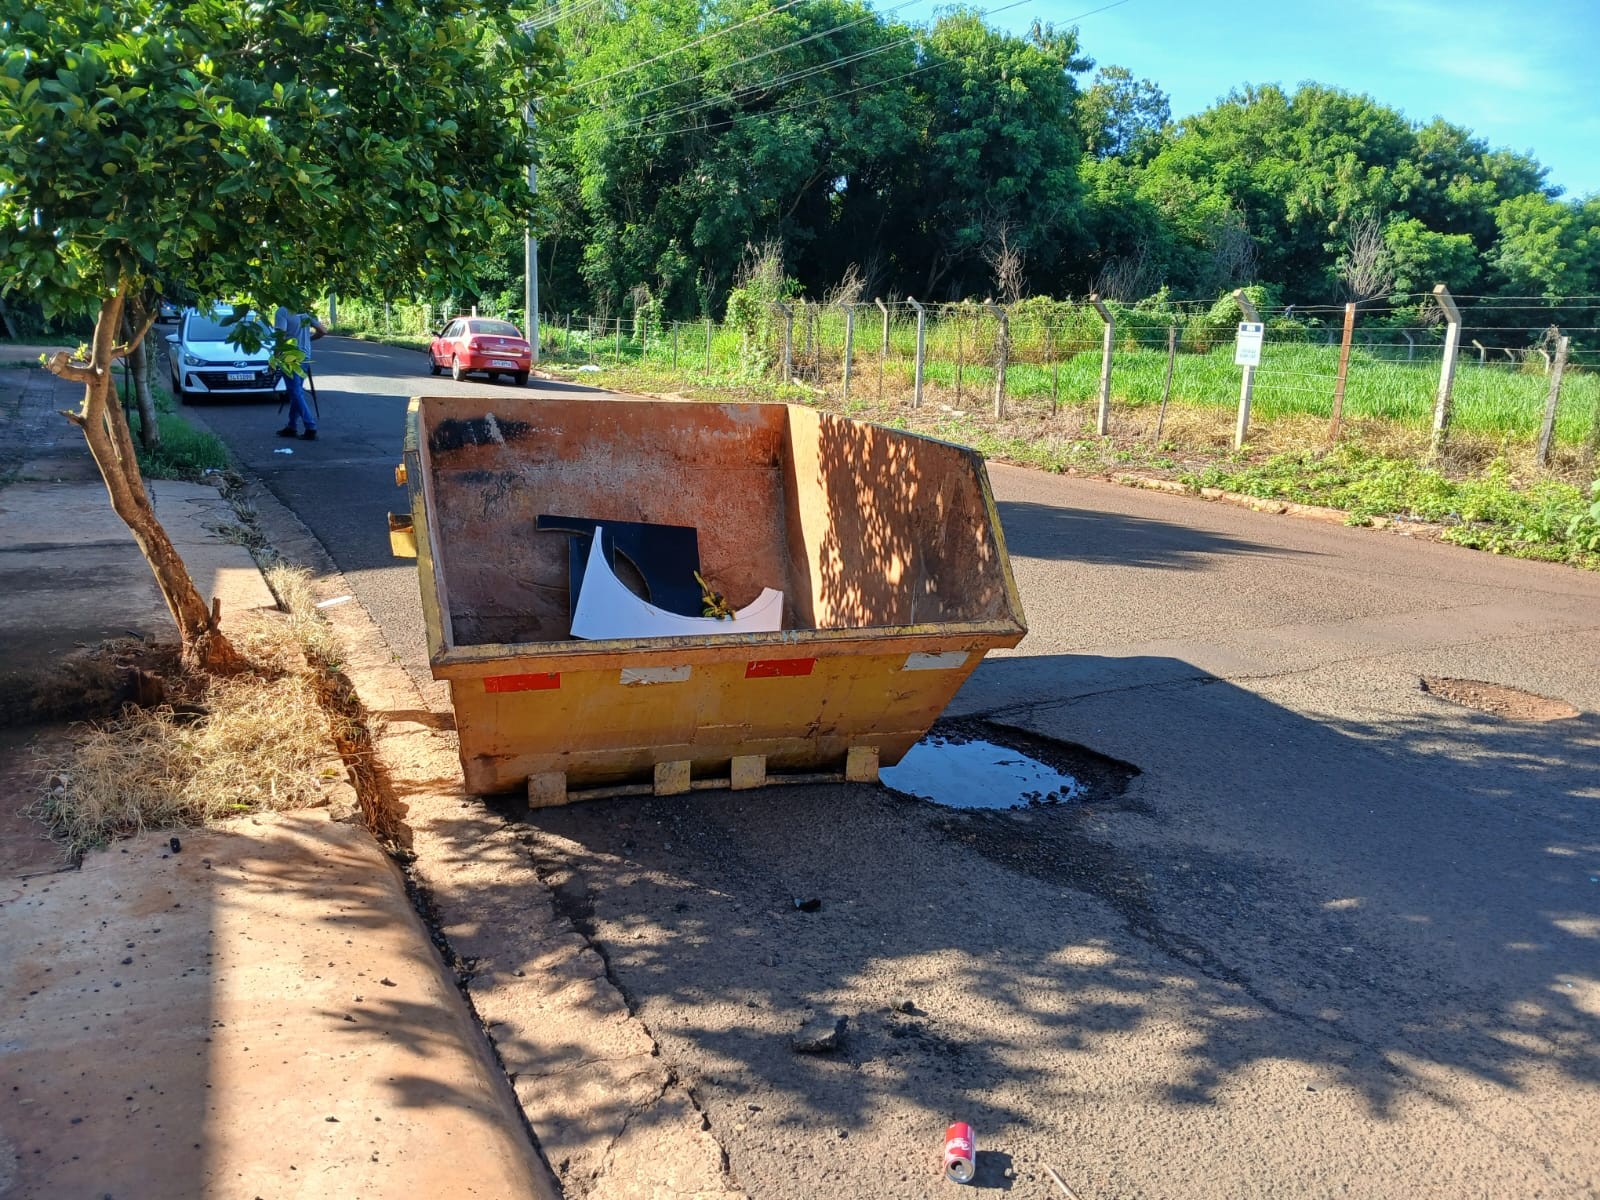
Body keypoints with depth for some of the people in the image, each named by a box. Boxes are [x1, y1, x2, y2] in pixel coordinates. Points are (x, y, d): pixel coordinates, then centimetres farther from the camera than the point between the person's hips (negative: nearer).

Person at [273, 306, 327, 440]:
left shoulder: (282, 312, -11)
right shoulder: (305, 311, 9)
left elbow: (281, 335, -19)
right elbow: (323, 330, 9)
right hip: (305, 357, 7)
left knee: (296, 393, -4)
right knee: (296, 392, 15)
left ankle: (311, 428, -11)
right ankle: (292, 427, 19)